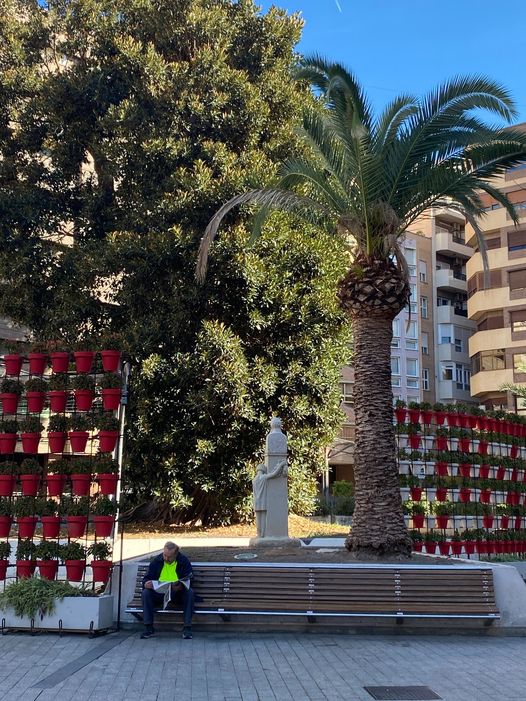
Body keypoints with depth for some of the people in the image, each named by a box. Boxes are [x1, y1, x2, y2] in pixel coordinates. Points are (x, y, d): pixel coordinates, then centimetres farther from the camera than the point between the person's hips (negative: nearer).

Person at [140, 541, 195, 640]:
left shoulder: (184, 561, -5)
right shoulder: (156, 561, 1)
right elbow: (146, 579, 4)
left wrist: (181, 586, -34)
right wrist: (146, 584, -22)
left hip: (178, 593, -2)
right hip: (159, 593, 2)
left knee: (189, 593, -32)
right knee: (145, 593, -26)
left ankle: (187, 628, -27)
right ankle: (148, 628, -20)